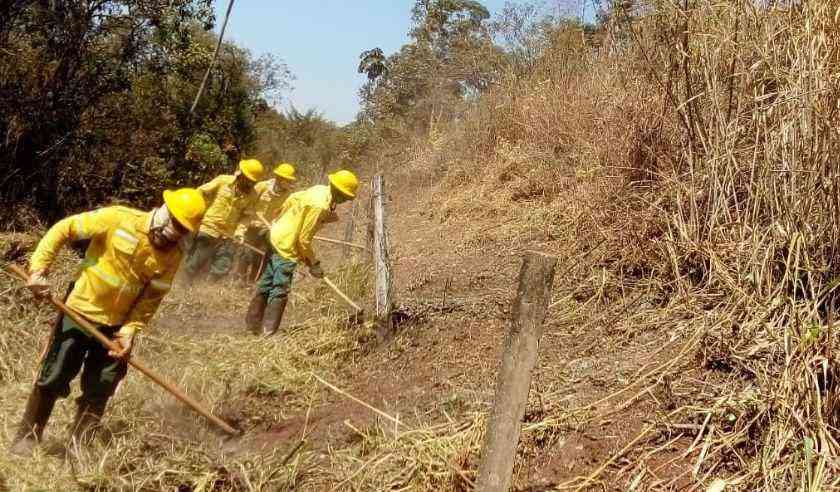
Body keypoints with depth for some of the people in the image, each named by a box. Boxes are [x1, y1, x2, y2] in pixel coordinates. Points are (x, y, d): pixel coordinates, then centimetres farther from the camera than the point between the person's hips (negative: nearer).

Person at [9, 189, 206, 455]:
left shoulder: (172, 256, -8)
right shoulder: (118, 218, -18)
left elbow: (151, 298, -3)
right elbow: (62, 230, -13)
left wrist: (130, 330, -14)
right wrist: (39, 269, -19)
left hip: (116, 326, 3)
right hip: (79, 312, -3)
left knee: (99, 390, 9)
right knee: (52, 379, 5)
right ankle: (26, 438, 24)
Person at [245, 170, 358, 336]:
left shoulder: (320, 189, 1)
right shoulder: (320, 206, -24)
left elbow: (293, 198, 16)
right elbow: (304, 239, -21)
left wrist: (281, 220, 27)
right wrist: (313, 264, -10)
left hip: (276, 238, 10)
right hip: (287, 247, -10)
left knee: (266, 284, 17)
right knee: (280, 292, -3)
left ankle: (252, 323, 28)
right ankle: (269, 332, 2)